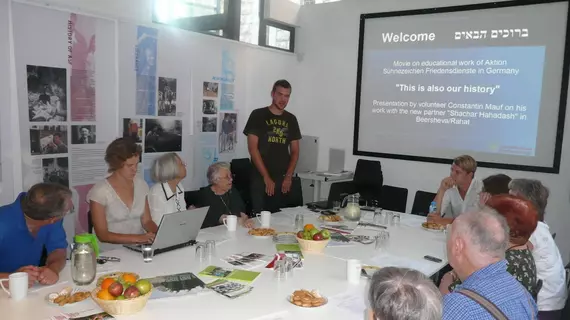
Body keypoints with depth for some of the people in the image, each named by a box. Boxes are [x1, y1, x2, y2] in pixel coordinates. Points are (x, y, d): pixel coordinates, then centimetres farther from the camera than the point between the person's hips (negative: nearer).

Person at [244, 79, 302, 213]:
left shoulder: (291, 119, 10)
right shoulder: (258, 115, -3)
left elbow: (295, 151, 12)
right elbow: (253, 148, -8)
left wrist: (288, 177, -1)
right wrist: (266, 177, -12)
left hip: (283, 180, 4)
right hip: (261, 179, -3)